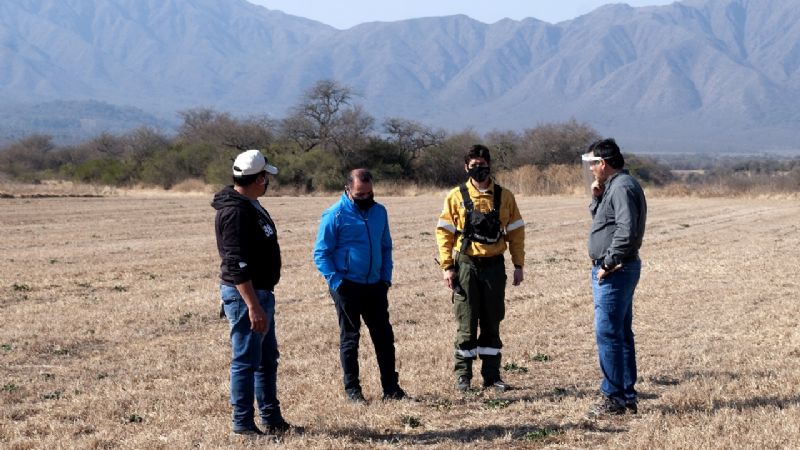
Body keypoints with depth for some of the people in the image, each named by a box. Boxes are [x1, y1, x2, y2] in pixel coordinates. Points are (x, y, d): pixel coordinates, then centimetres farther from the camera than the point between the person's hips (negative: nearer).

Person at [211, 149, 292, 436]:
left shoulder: (250, 205, 13)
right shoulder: (235, 211, -20)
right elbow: (237, 265, -25)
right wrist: (253, 306, -28)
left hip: (260, 292, 11)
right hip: (244, 294, -11)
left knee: (268, 359, 17)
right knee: (246, 361, -3)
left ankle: (271, 418, 26)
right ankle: (243, 424, 5)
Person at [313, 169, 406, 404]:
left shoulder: (379, 211, 6)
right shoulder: (335, 215, -10)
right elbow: (321, 254, -8)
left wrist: (386, 277, 6)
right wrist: (336, 282, -16)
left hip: (375, 286, 5)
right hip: (348, 287, -5)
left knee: (384, 336, 7)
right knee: (350, 339, 4)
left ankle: (390, 387, 14)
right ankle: (352, 390, 12)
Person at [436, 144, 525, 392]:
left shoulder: (504, 197, 4)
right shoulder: (457, 196, -1)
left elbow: (516, 232, 8)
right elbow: (444, 232, -1)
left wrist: (518, 264, 2)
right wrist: (447, 266, -7)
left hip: (494, 266, 2)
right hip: (466, 265, -2)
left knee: (492, 323, 8)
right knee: (466, 323, 1)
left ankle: (491, 375, 16)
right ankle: (463, 375, 10)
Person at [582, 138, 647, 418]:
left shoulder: (622, 187, -16)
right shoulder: (613, 186, 17)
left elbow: (626, 230, -26)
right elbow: (600, 219, 27)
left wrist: (609, 263, -22)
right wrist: (597, 198, 9)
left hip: (614, 272, -11)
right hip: (619, 270, 11)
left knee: (608, 332, -8)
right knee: (621, 333, 14)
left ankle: (613, 398, -4)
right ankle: (627, 396, 21)